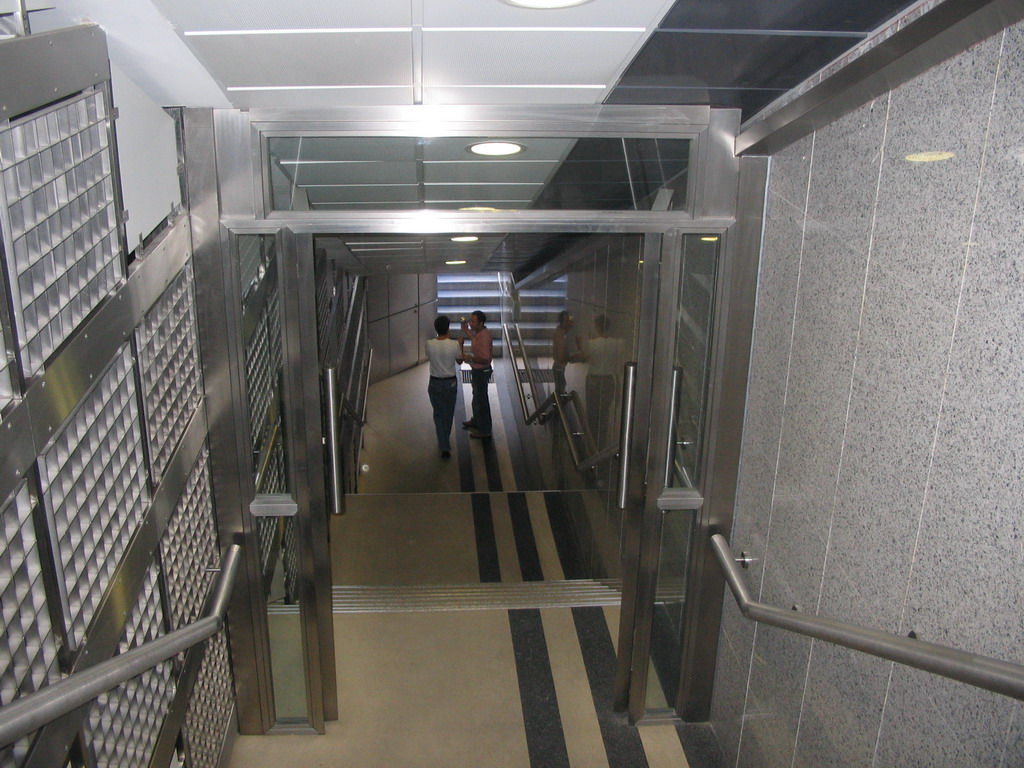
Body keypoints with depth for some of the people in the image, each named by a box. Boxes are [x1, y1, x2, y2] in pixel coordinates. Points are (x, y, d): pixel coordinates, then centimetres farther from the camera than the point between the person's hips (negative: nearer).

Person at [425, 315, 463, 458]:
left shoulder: (430, 344, -15)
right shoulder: (454, 344, -16)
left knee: (439, 414, 11)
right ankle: (445, 441, 40)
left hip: (435, 383, 0)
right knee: (449, 413, 21)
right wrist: (461, 345, 15)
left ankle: (444, 447, 4)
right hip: (451, 383, 1)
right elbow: (459, 361, 0)